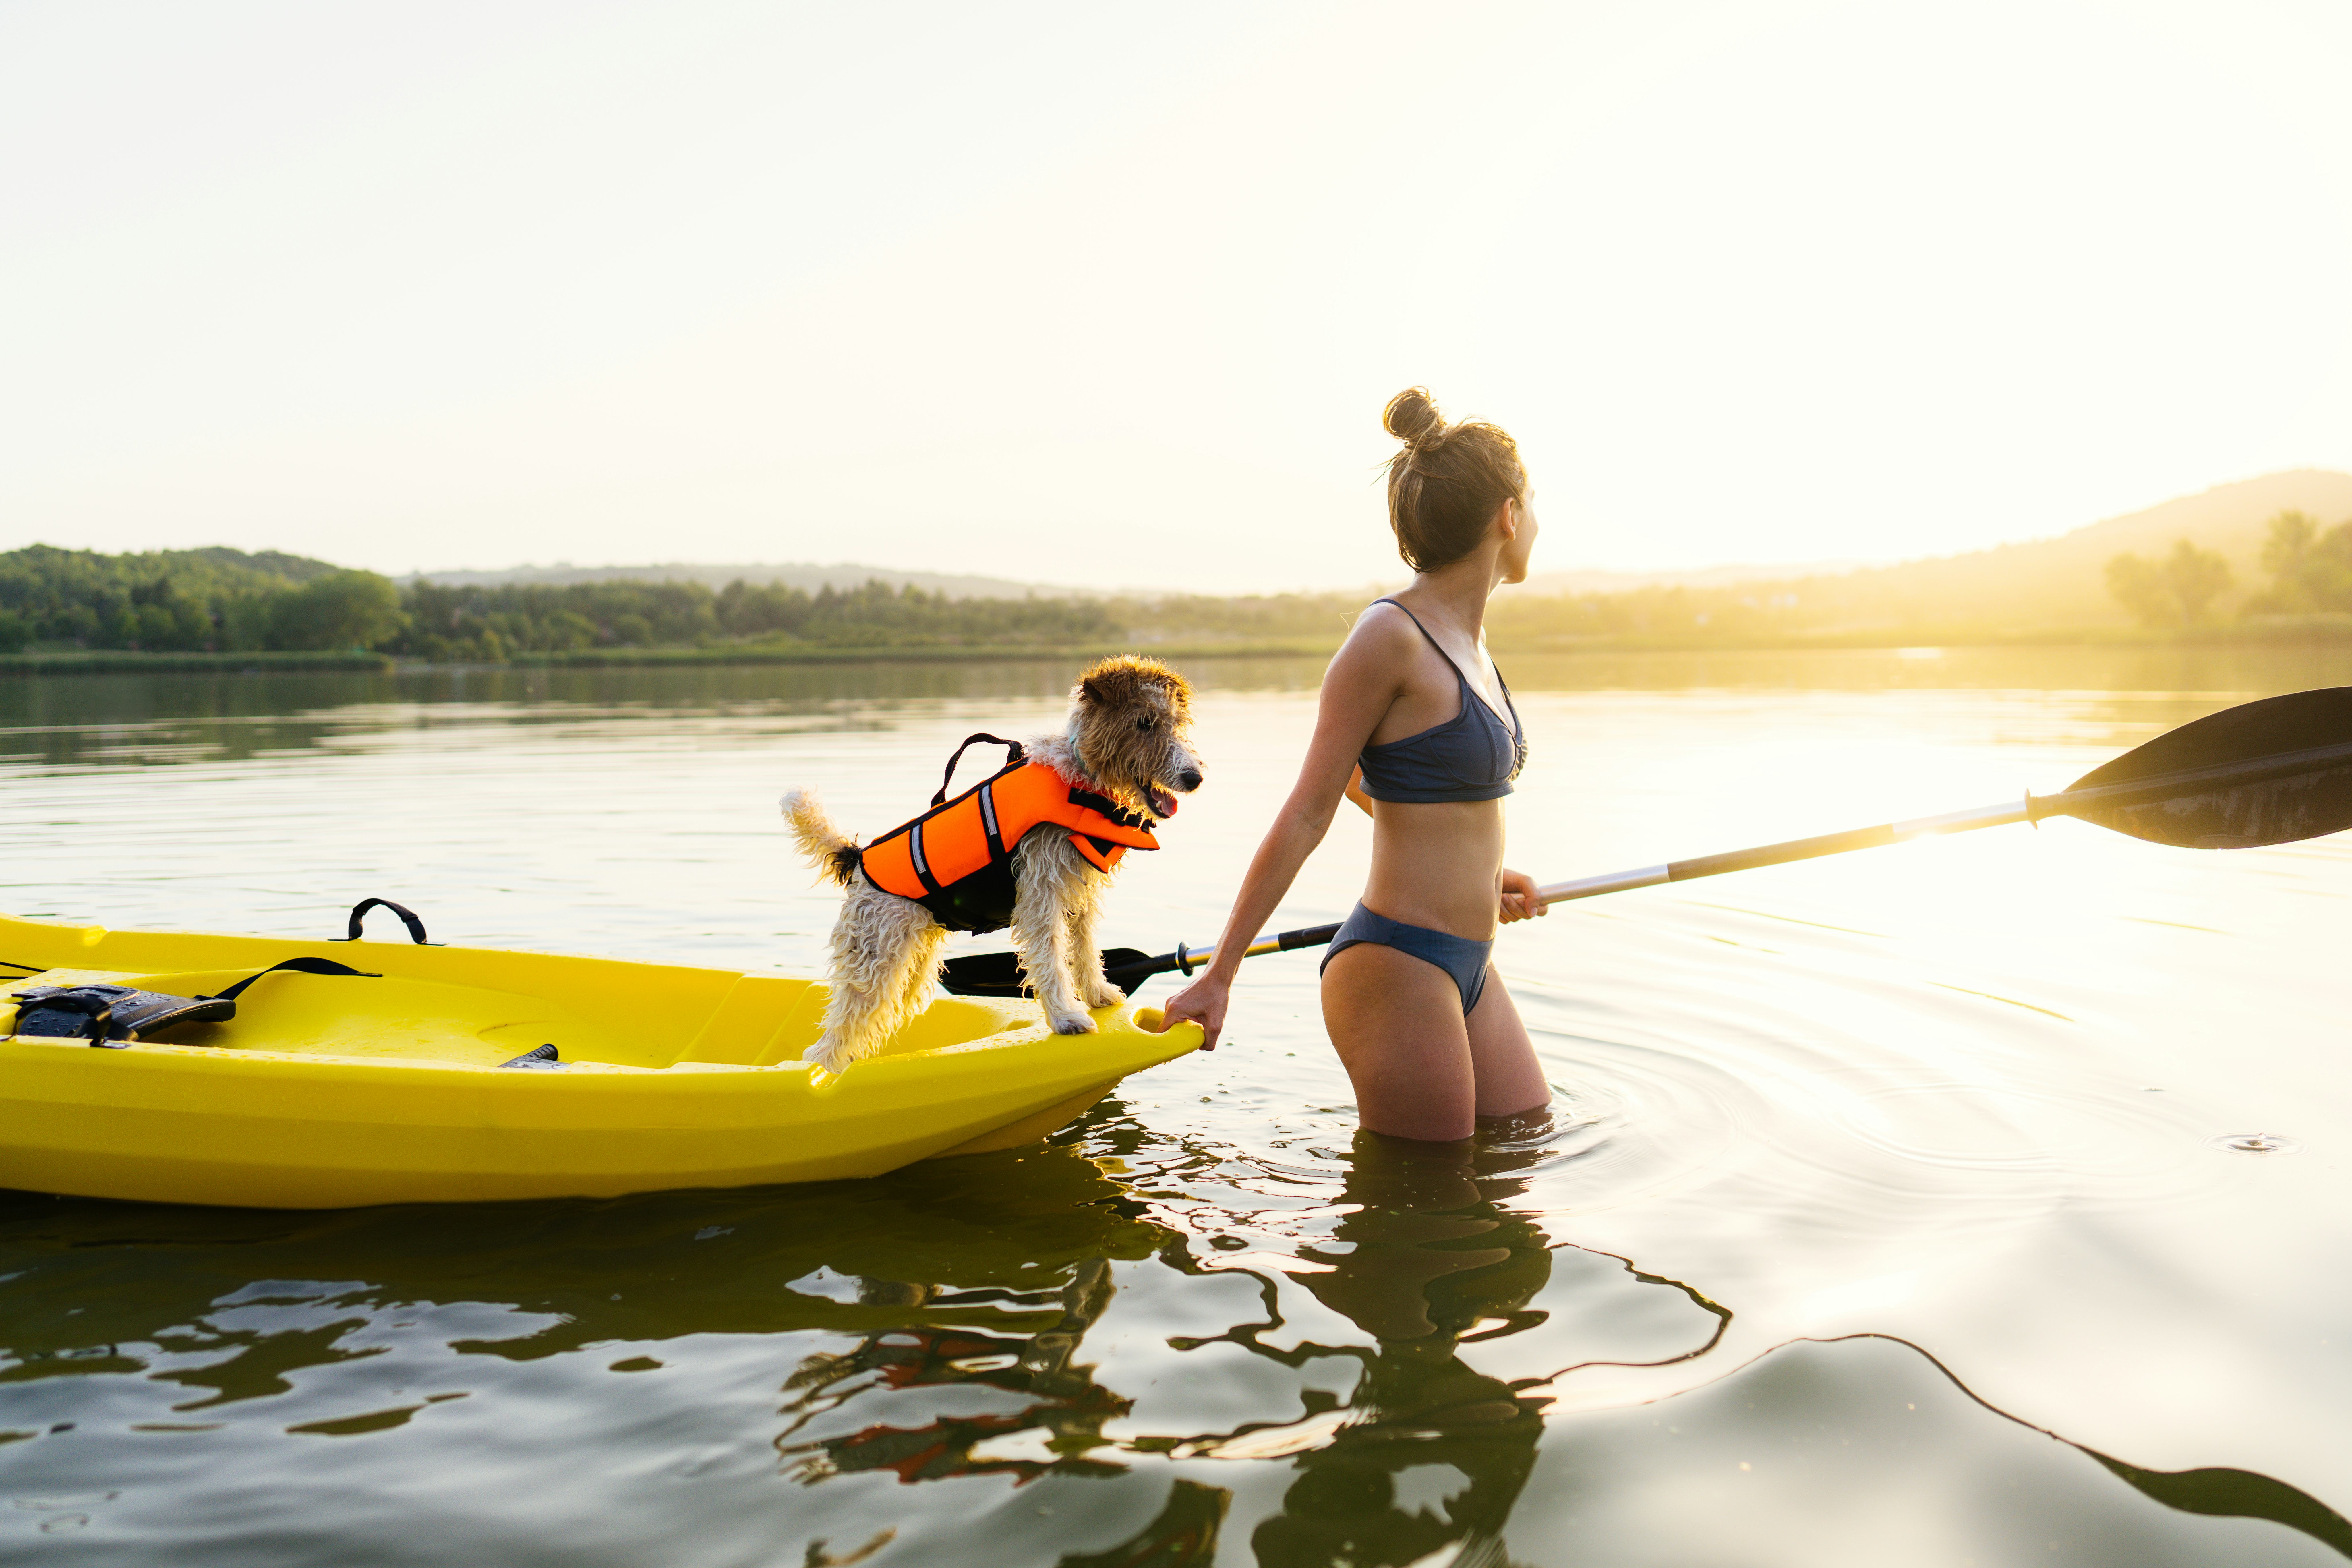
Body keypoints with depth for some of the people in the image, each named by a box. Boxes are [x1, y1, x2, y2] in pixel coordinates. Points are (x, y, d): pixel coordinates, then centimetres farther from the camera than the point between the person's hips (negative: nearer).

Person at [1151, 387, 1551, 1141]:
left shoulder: (1466, 641, 10)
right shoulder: (1390, 635, -16)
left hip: (1465, 966, 9)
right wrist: (1221, 973, -11)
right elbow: (1307, 814, -14)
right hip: (1398, 967, -9)